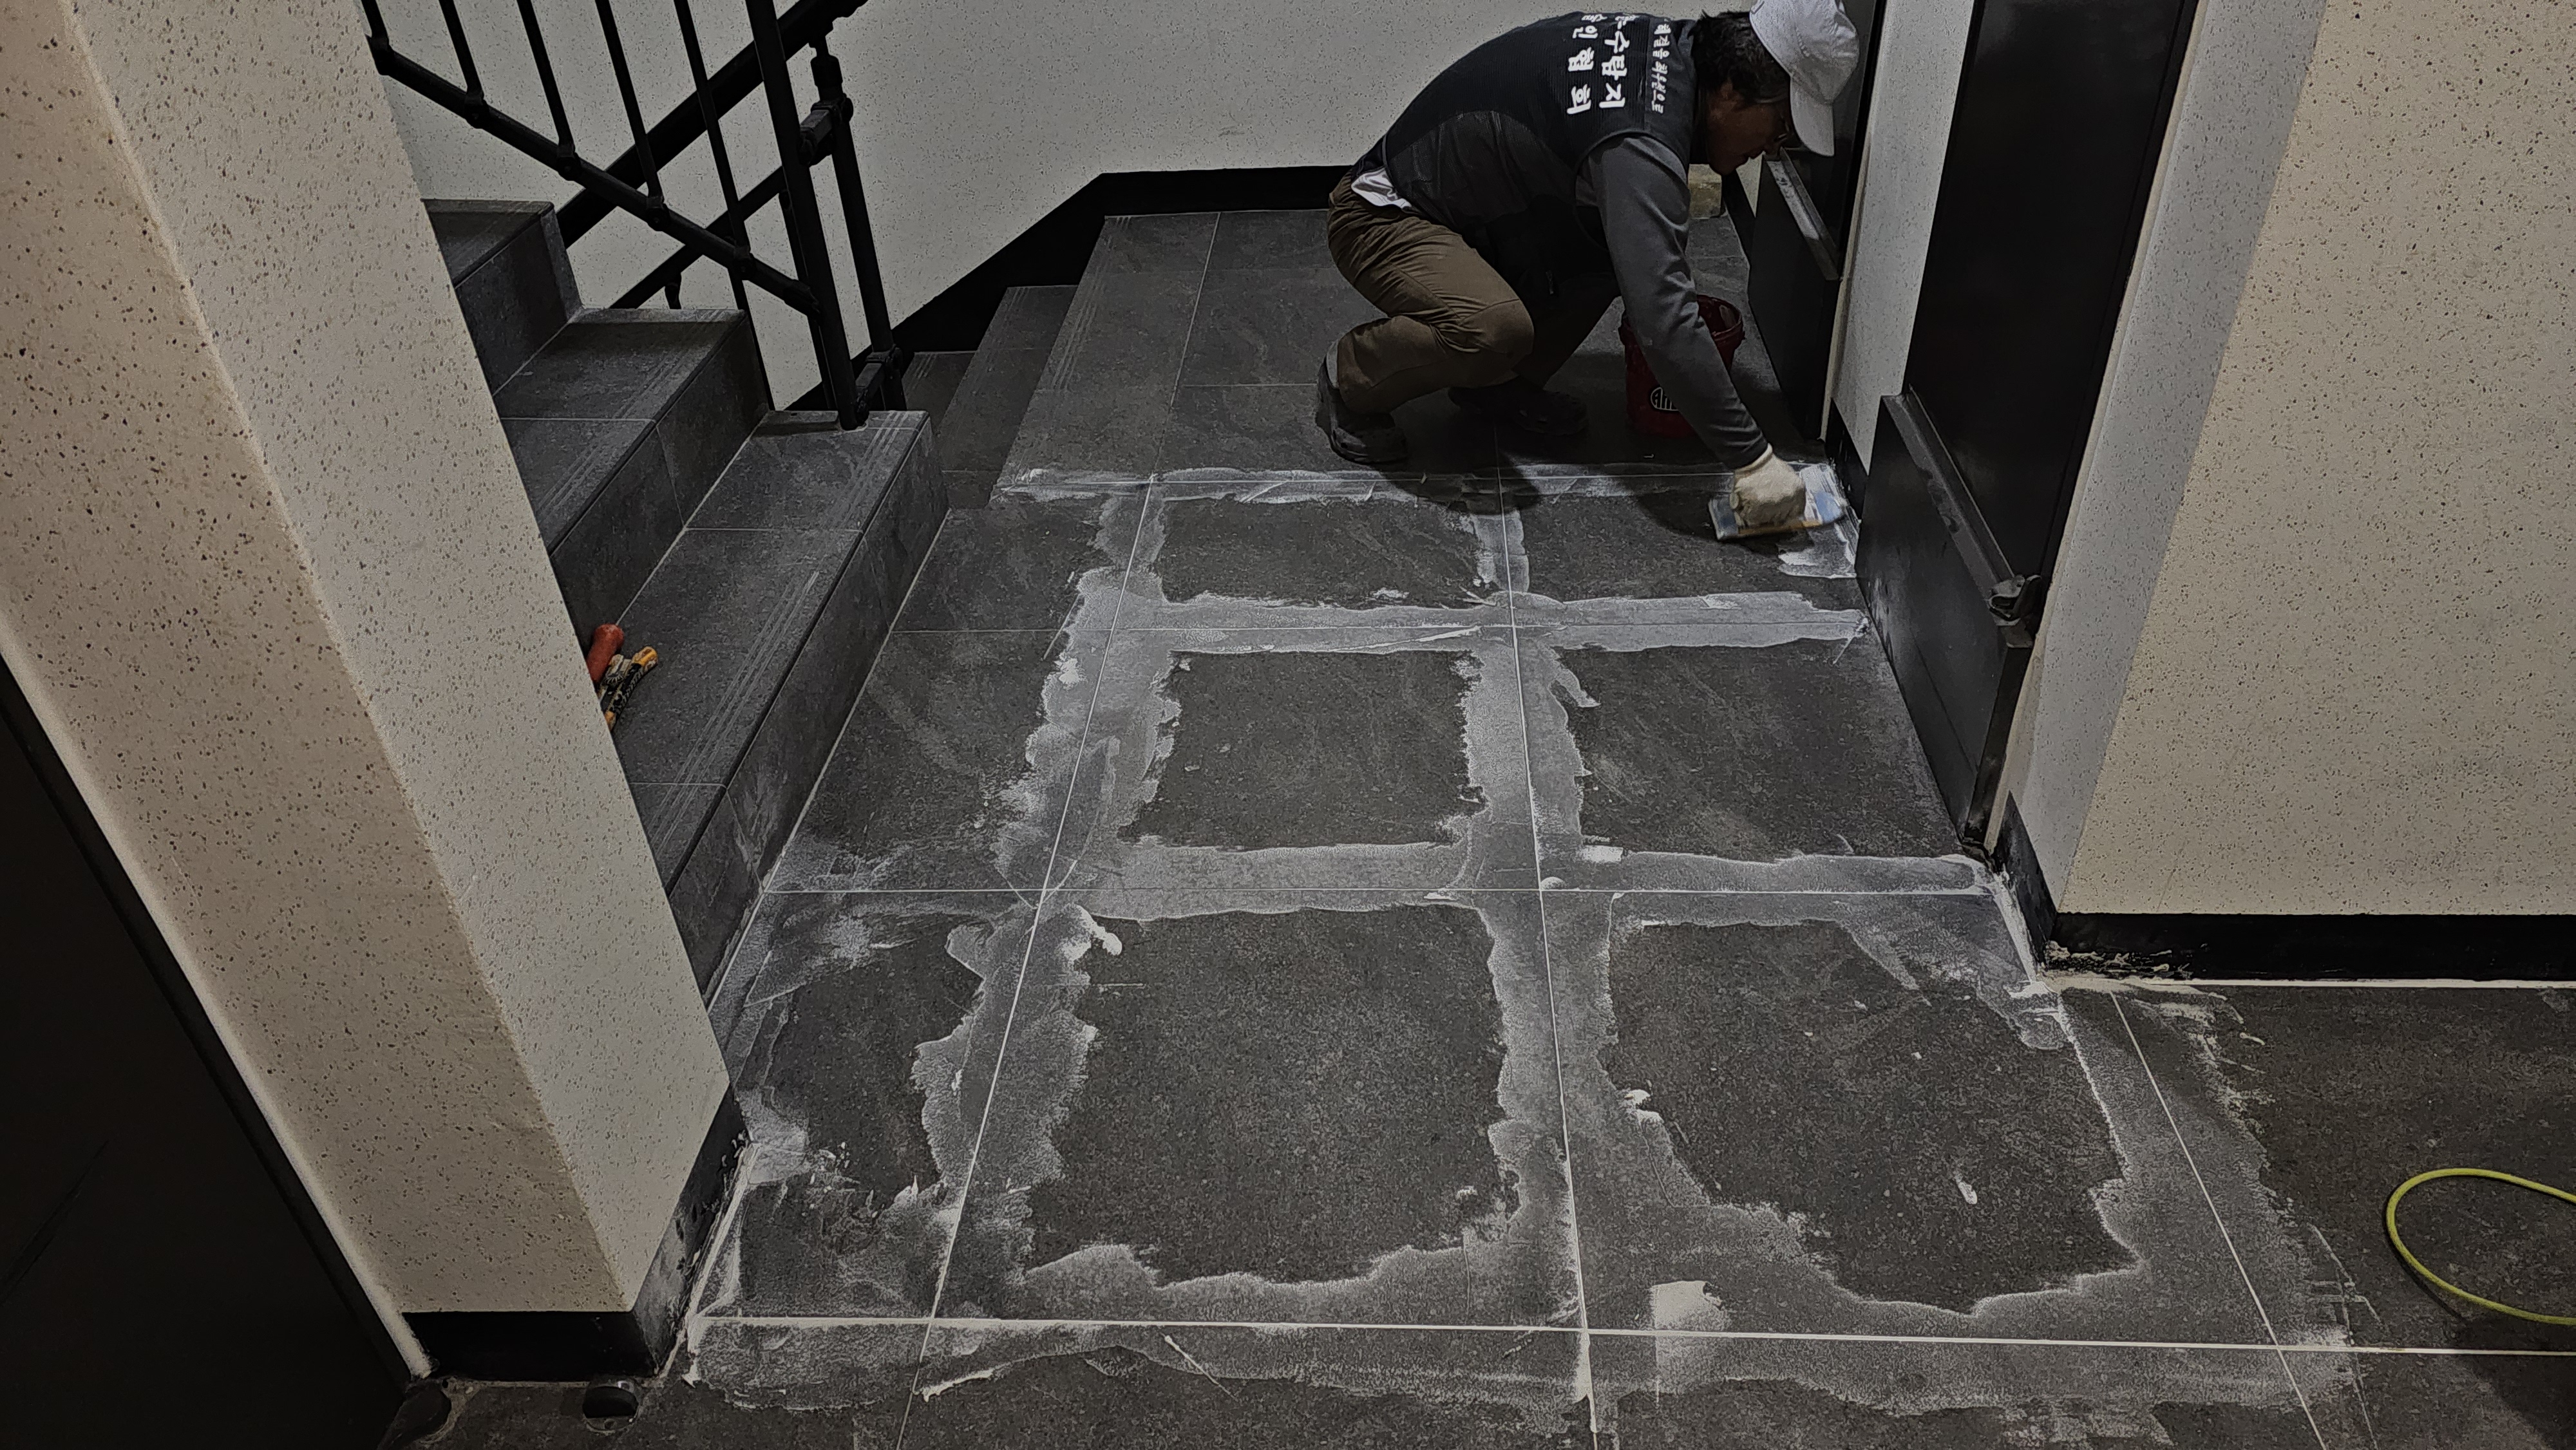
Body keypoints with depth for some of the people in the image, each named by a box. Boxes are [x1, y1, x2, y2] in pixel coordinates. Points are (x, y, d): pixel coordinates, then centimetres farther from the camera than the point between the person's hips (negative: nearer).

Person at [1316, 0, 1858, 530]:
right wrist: (1752, 459, -32)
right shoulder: (1638, 144, -32)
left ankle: (1496, 384, 8)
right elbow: (1664, 323, -37)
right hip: (1383, 213, -9)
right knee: (1495, 326, -36)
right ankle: (1350, 382, -7)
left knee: (1626, 236, -2)